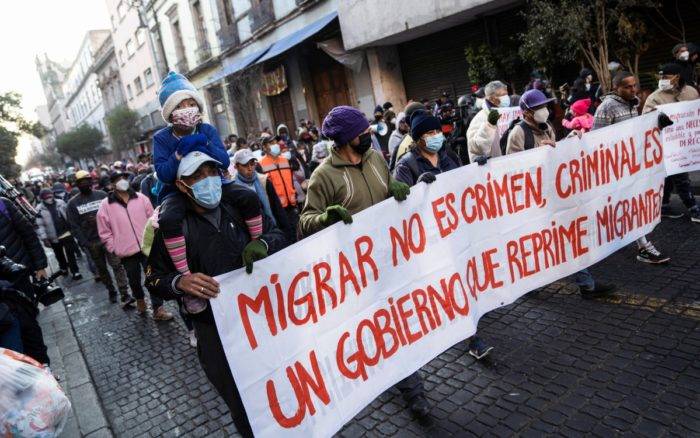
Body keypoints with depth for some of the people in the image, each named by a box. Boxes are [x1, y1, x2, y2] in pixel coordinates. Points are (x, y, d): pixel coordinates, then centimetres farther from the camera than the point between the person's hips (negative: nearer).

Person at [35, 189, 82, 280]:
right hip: (54, 237, -1)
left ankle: (75, 272, 6)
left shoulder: (61, 203, -3)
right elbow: (39, 225, -11)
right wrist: (44, 239, -14)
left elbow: (69, 215, 8)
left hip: (66, 233, 1)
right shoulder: (40, 209, -12)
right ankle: (64, 268, 35)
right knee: (60, 255, 15)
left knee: (70, 253, 1)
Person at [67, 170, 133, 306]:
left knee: (117, 265, -9)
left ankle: (125, 295, -12)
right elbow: (74, 225, 0)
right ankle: (111, 291, 29)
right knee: (101, 268, 13)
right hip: (92, 241, 1)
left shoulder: (101, 195, 2)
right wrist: (84, 243, -9)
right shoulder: (73, 203, 2)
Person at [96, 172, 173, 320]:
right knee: (134, 280, 16)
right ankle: (139, 299, 43)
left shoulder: (141, 198, 1)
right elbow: (104, 232, -1)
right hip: (127, 252, 0)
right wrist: (115, 249, -4)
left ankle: (158, 309, 11)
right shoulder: (106, 205, -4)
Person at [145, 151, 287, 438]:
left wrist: (262, 243, -19)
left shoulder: (240, 207, -3)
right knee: (242, 405, 12)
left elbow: (277, 234, 4)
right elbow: (154, 279, -2)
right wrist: (179, 283, -24)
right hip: (215, 329, -2)